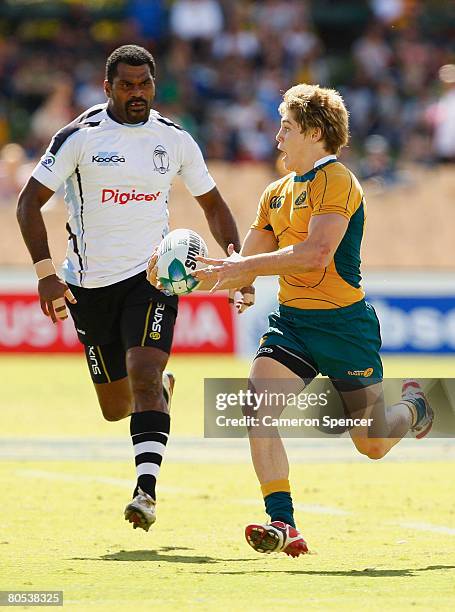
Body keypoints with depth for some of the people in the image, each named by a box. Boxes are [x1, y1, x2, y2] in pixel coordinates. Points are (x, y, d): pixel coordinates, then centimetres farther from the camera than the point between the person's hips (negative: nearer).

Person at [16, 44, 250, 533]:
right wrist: (45, 273, -14)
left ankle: (147, 491, -24)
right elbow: (29, 202, -4)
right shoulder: (80, 137, -6)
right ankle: (162, 385, 42)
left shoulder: (175, 140, 3)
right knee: (115, 409, 6)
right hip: (90, 283, 0)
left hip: (152, 274, 0)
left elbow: (212, 204, 15)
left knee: (143, 374, -22)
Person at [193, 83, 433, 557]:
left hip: (343, 323, -6)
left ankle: (414, 405, 42)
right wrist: (196, 273, -2)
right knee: (257, 407, -20)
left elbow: (316, 254, -26)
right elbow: (241, 271, 15)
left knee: (372, 445, 7)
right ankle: (282, 525, -19)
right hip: (291, 321, 6)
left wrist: (246, 265, -25)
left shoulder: (336, 181, -13)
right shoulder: (277, 194, 12)